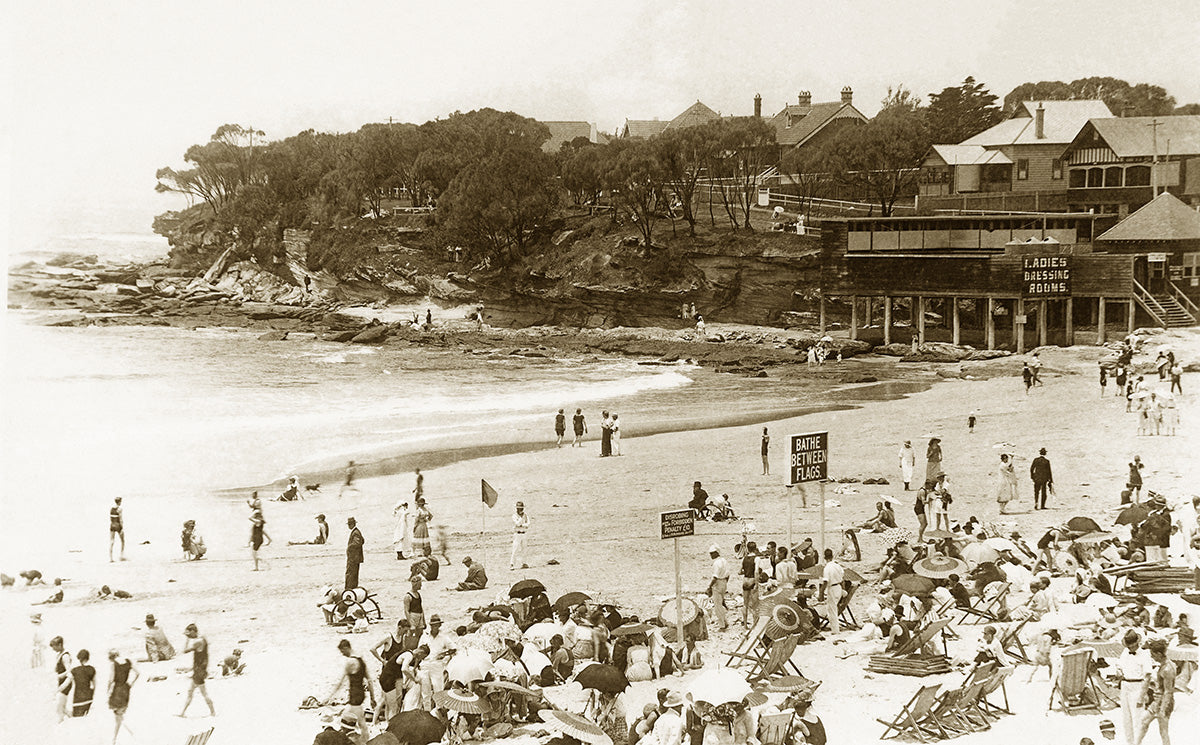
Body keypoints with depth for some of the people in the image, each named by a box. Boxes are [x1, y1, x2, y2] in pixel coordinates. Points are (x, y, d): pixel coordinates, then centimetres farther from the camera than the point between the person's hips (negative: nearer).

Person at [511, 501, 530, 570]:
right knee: (515, 549, -10)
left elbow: (528, 524, -5)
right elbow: (517, 523, -22)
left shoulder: (525, 516, 7)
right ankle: (511, 564, -9)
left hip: (523, 534, 5)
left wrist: (521, 525, -17)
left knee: (523, 549, 9)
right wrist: (521, 517, -19)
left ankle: (523, 563, 15)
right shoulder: (514, 516, -7)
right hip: (517, 534, -5)